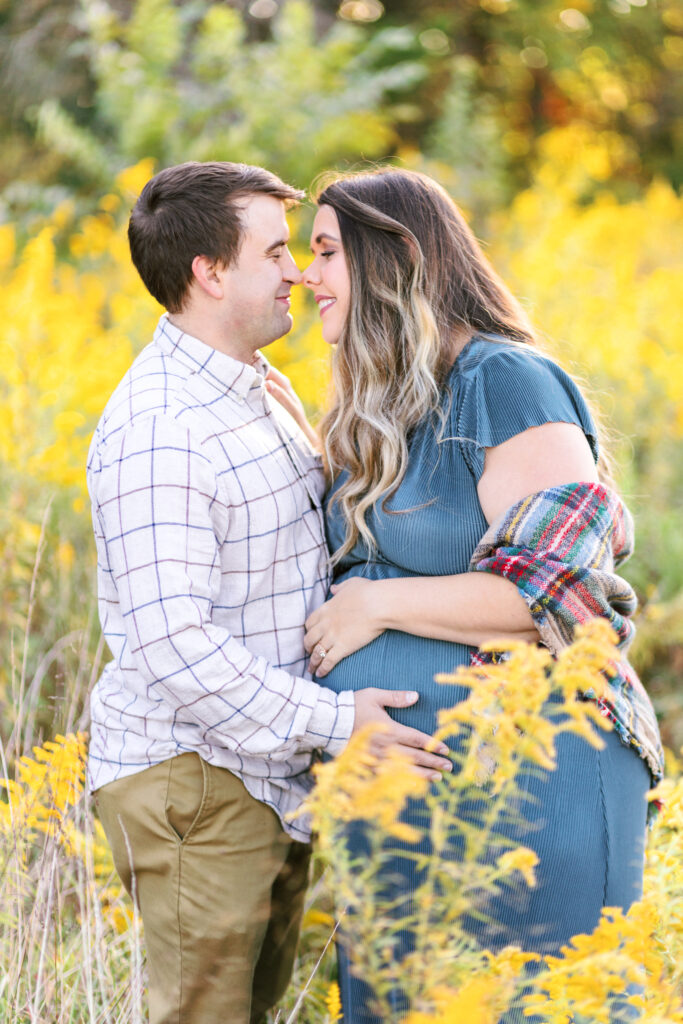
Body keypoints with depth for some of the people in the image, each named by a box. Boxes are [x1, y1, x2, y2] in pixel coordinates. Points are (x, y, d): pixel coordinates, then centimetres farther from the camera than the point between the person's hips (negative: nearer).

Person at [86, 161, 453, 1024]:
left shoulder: (258, 391, 13)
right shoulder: (154, 430, -20)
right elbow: (173, 642, -26)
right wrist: (331, 720, -24)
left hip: (271, 778, 9)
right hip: (191, 780, -9)